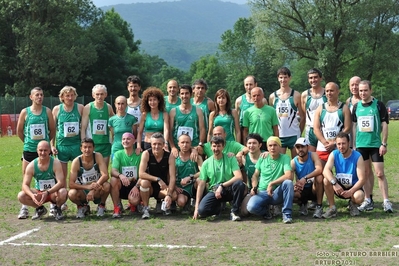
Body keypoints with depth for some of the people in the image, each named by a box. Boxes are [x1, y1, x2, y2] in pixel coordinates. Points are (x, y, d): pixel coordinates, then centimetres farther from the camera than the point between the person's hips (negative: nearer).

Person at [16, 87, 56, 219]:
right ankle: (24, 207, 6)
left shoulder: (47, 111, 1)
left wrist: (46, 141, 8)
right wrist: (27, 142, 11)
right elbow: (19, 131, 7)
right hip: (29, 150, 0)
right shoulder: (25, 112, -1)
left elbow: (53, 130, 7)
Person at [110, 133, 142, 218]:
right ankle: (117, 207, -15)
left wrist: (136, 186, -24)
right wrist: (120, 175, -37)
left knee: (134, 200, -32)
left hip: (135, 185, -1)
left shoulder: (139, 154, -3)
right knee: (113, 180, -31)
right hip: (121, 186, 1)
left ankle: (133, 204, 11)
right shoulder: (118, 154, 0)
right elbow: (113, 171, -14)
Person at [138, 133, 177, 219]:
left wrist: (169, 194, -33)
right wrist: (158, 179, -34)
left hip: (162, 187, 2)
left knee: (174, 195, -28)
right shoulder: (146, 154, -14)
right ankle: (145, 208, -13)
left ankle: (160, 203, 9)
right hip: (149, 187, -1)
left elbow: (172, 177, -18)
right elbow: (141, 174, -24)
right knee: (144, 182, -35)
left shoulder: (169, 156, -11)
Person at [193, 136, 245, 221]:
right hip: (214, 191, 1)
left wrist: (222, 186, -23)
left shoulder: (231, 159, -1)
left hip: (229, 190, -1)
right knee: (202, 210, -28)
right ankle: (218, 207, 10)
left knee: (239, 183, -34)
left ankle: (234, 212, -12)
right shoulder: (206, 163, 2)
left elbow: (239, 177, -16)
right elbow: (201, 185, 1)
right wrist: (196, 207, -5)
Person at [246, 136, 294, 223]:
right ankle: (266, 210, 8)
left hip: (277, 193, -1)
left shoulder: (285, 158, -4)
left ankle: (287, 214, -18)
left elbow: (289, 176, -20)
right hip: (262, 193, 2)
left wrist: (271, 184, -20)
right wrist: (254, 187, -4)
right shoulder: (262, 158, 6)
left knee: (288, 183, -33)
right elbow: (255, 175, 15)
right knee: (251, 207, -30)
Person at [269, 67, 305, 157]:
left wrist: (299, 133, 1)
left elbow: (302, 117, 3)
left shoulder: (296, 95, 0)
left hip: (294, 135, -2)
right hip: (278, 136, 2)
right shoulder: (273, 96, 6)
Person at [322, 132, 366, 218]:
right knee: (326, 180, -27)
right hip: (339, 188, 3)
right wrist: (334, 183, -41)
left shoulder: (357, 156, -15)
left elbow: (362, 179, -19)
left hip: (353, 187, -2)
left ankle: (353, 204, 3)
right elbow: (326, 170, -24)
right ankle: (332, 208, -12)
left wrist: (350, 192, -34)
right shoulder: (334, 154, -8)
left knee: (359, 197, -36)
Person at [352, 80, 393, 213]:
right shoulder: (356, 106, 7)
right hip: (360, 145, 3)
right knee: (366, 173, 8)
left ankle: (386, 201, -3)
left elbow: (384, 125, -3)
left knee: (380, 173, -6)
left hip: (375, 144, -3)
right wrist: (353, 145, 10)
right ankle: (368, 201, 15)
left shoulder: (378, 105, -3)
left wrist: (384, 144, -8)